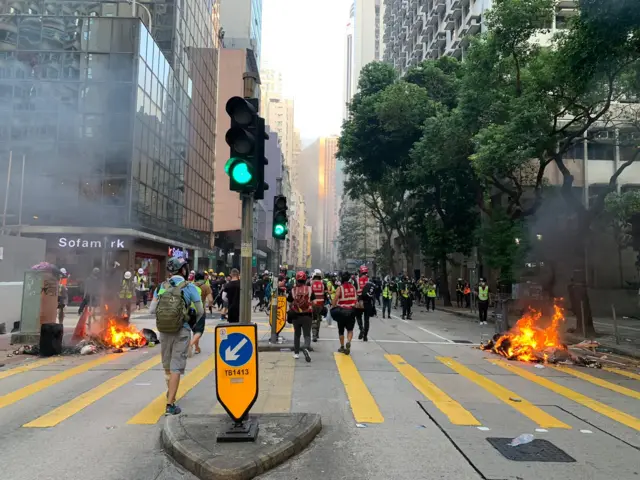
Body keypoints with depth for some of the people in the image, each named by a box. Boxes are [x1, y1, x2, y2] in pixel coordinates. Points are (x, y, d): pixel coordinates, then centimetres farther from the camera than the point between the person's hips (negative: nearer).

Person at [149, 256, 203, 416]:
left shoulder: (161, 286, 0)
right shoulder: (190, 287, -8)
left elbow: (151, 310, -2)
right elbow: (200, 311, -2)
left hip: (163, 330, 4)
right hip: (181, 331, -4)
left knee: (167, 365, 22)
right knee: (176, 367, 1)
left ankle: (170, 394, 43)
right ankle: (170, 405, 0)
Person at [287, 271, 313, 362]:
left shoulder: (293, 290, -3)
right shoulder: (310, 289, -4)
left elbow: (290, 304, 2)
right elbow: (313, 303, -3)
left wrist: (290, 313, 18)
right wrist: (312, 312, 13)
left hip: (296, 315, 1)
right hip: (307, 315, -1)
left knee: (296, 334, 18)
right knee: (307, 334, 3)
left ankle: (296, 353, 25)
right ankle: (306, 348, -24)